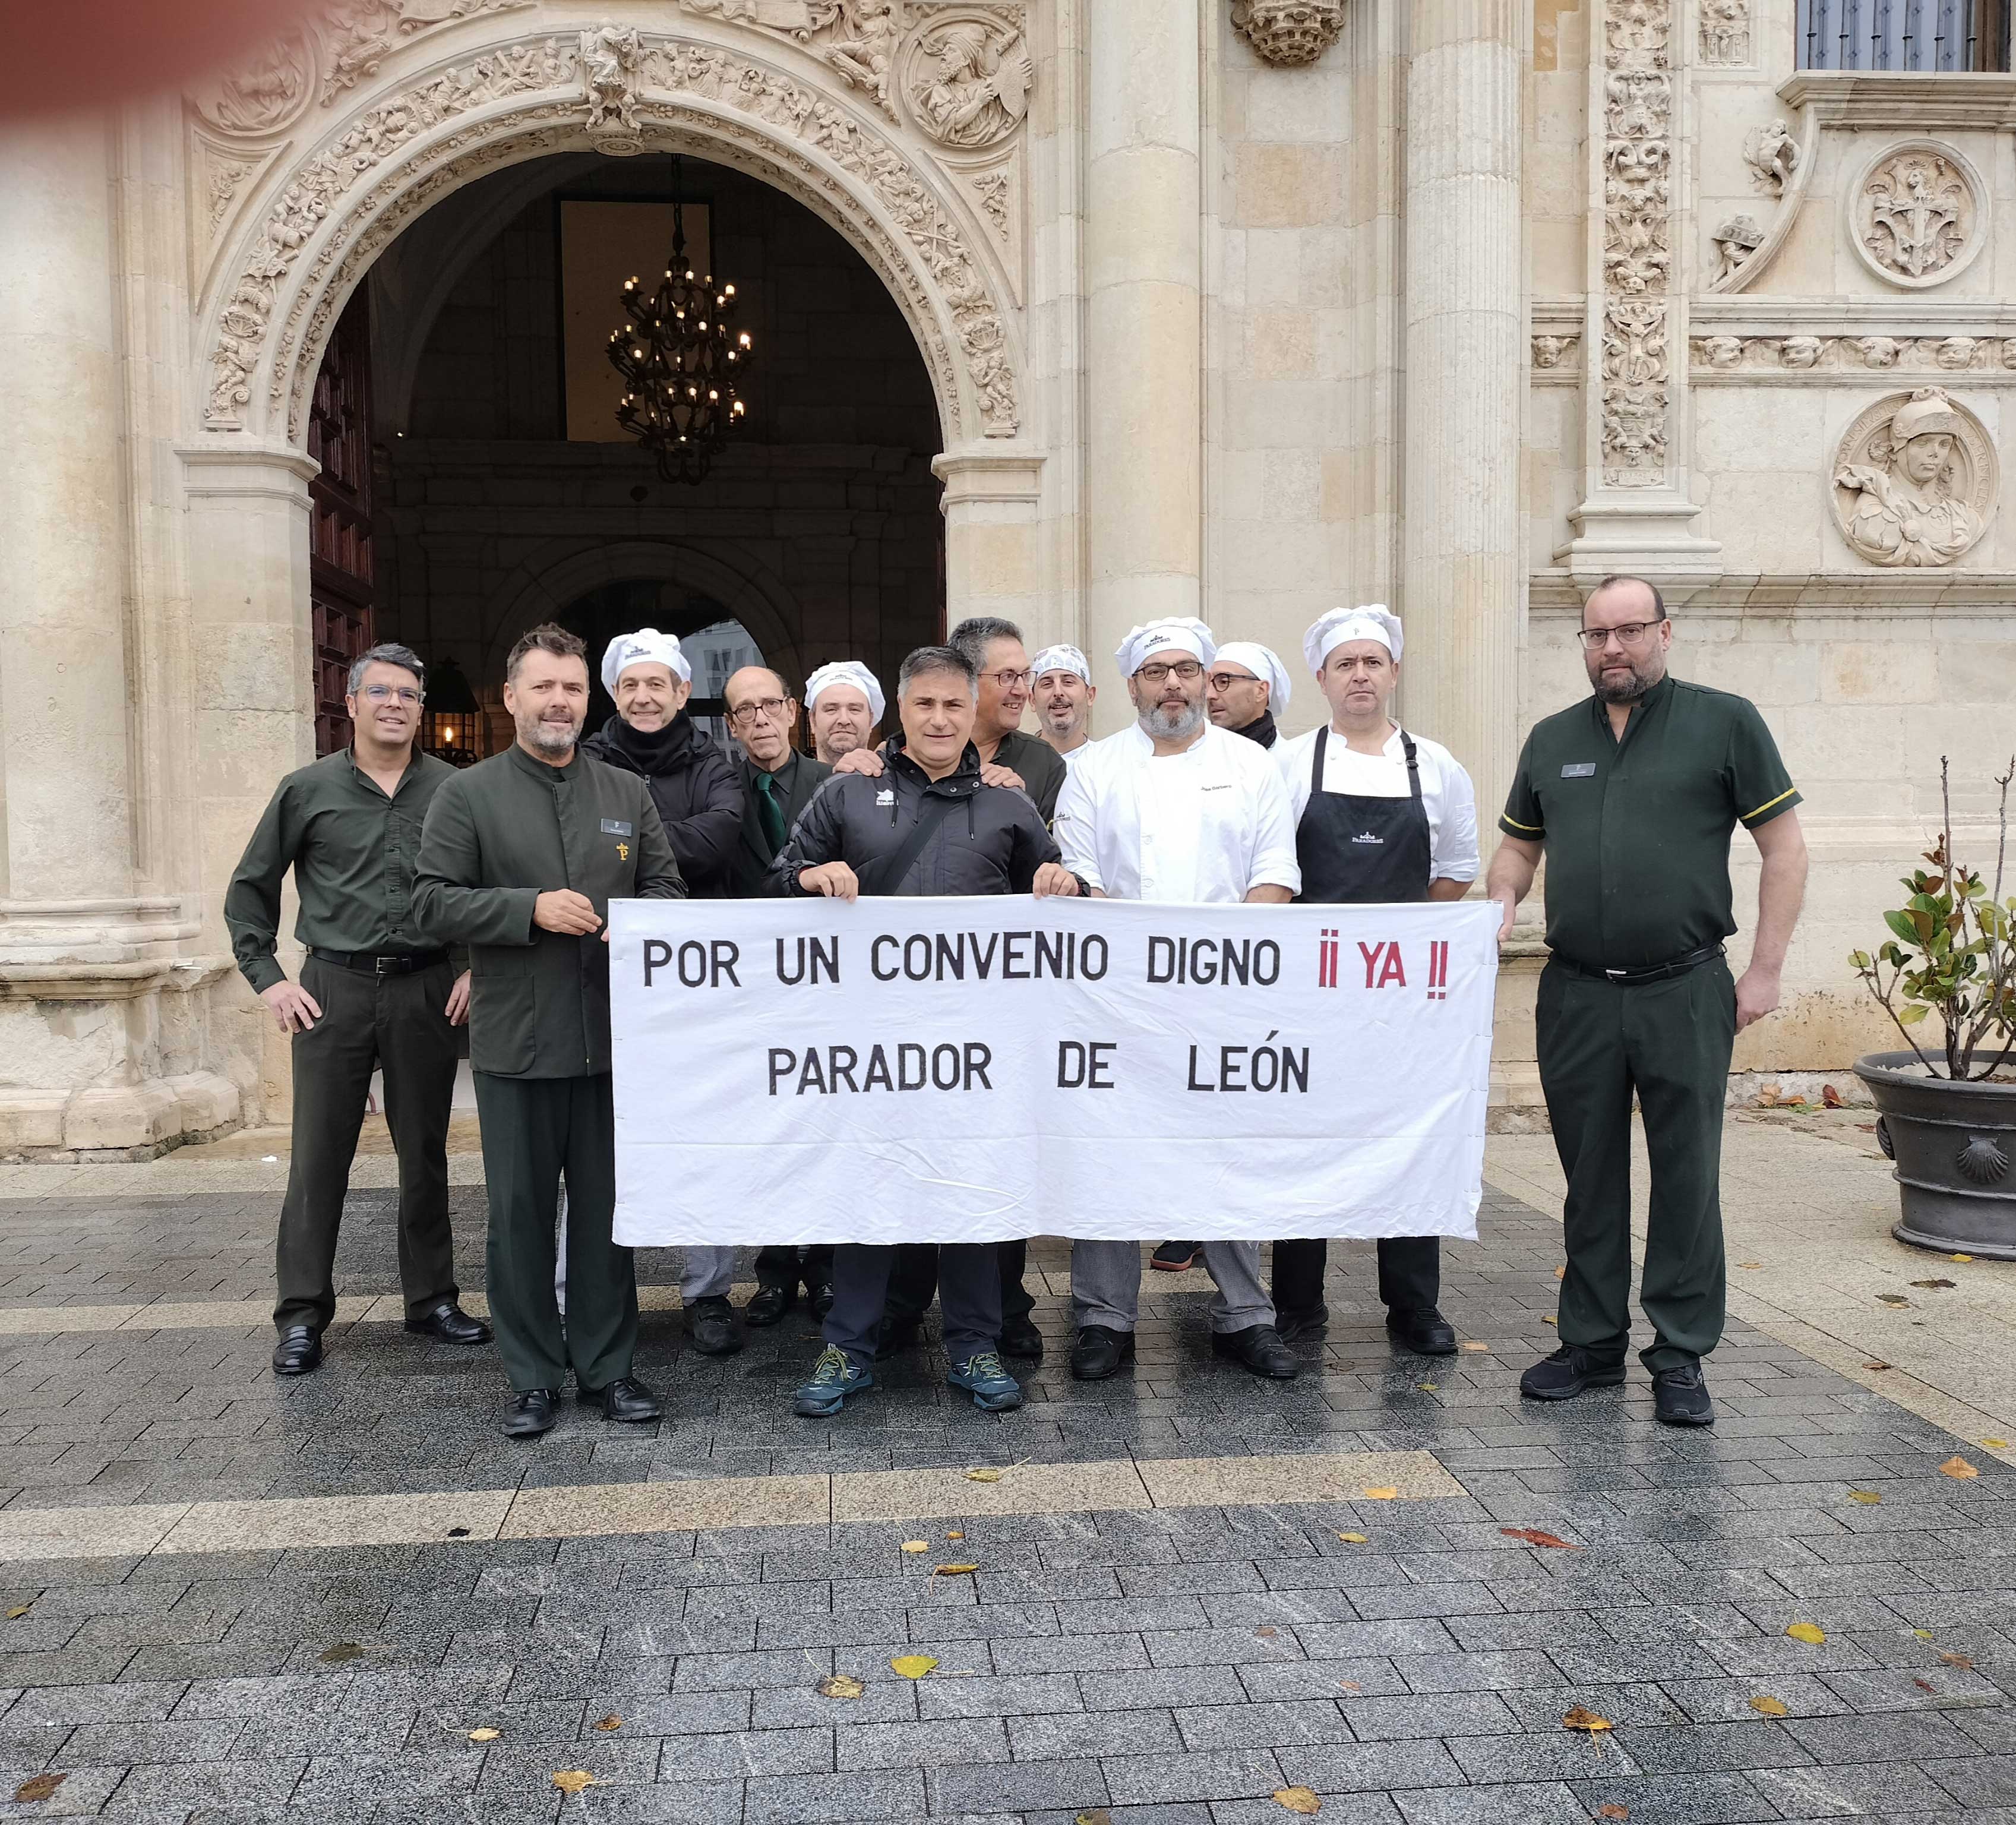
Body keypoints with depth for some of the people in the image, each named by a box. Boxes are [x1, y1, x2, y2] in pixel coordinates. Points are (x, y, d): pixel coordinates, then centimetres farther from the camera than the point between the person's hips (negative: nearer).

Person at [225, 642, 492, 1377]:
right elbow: (249, 890, 9)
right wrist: (267, 978, 1)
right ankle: (302, 1315, 12)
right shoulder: (308, 790, 3)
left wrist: (477, 966, 2)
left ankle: (431, 1298, 22)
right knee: (318, 1157, 2)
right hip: (333, 988, -1)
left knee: (425, 1152, 9)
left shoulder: (454, 790, 3)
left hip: (426, 990, 1)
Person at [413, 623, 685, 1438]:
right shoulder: (467, 795, 2)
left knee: (607, 1208, 9)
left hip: (613, 1035, 2)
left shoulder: (628, 793, 12)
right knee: (520, 1213, 6)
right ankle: (533, 1377, 18)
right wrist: (531, 909, -16)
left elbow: (668, 887, 14)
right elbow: (433, 903, -4)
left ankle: (608, 1367, 22)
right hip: (515, 1041, -2)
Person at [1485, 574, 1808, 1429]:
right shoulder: (1553, 739, 11)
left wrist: (1765, 970, -6)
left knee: (1687, 1177, 4)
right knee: (1590, 1179, 11)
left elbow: (1785, 846, -1)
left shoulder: (1724, 721, -1)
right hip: (1576, 996, 4)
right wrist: (1501, 898, -2)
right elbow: (1519, 844, 20)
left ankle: (1681, 1358, 16)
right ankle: (1592, 1344, 24)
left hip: (1685, 994, -3)